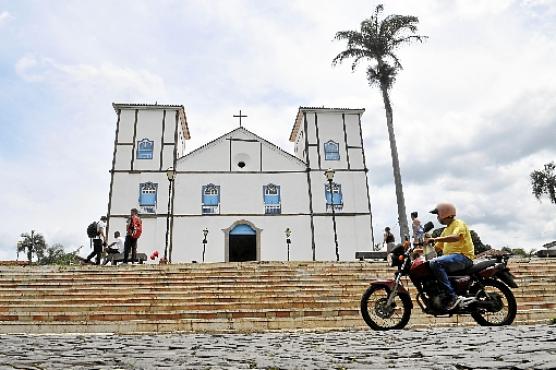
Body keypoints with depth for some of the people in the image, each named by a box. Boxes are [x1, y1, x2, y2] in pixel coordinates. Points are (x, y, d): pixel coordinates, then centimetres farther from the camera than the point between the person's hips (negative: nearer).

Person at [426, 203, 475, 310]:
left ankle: (452, 297, -33)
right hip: (451, 258, 10)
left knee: (435, 263, -32)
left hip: (463, 256, -10)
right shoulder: (446, 230, 26)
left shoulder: (459, 224, -3)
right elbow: (437, 248, 25)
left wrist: (435, 239, -30)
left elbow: (456, 237, -26)